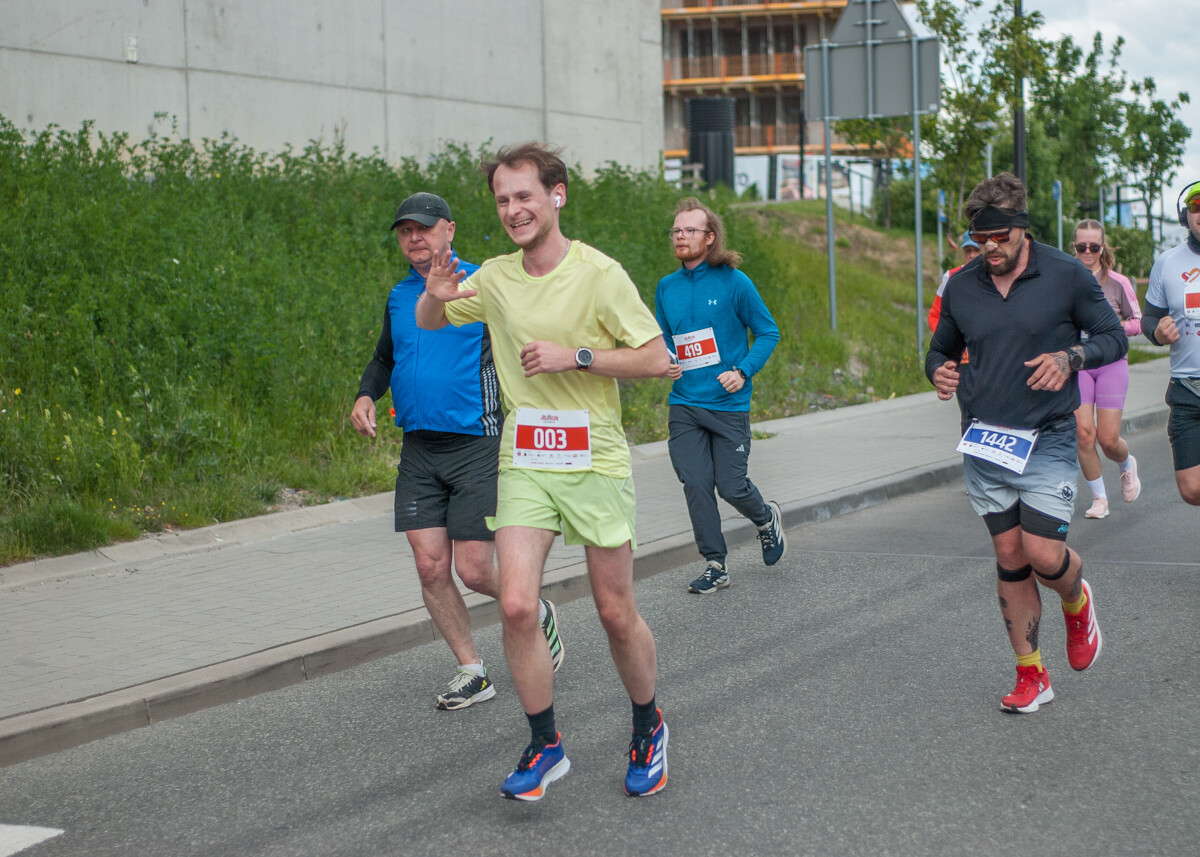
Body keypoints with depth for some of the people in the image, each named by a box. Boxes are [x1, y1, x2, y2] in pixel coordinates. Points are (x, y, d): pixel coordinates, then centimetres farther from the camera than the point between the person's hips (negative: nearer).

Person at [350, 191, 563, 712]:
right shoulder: (398, 297, 11)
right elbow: (384, 358, 26)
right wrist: (366, 395, 7)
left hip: (476, 446, -5)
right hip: (419, 451, 5)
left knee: (474, 570, -6)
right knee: (430, 567, 0)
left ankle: (537, 615, 25)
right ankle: (471, 672, 15)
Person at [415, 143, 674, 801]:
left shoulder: (599, 274, -9)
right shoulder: (495, 278, 6)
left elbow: (657, 358, -9)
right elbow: (427, 324, 20)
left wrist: (576, 357, -18)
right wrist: (436, 295, -4)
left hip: (594, 461, -3)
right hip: (523, 462, 3)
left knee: (616, 613, 5)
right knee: (516, 606, -11)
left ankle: (648, 729, 30)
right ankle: (545, 746, 5)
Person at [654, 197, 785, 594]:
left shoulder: (734, 282, -7)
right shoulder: (666, 287, 6)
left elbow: (768, 333, -2)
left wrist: (743, 371, -15)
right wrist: (665, 364, -3)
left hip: (729, 404, -4)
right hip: (684, 404, 4)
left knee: (730, 485, -1)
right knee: (695, 484, -2)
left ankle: (766, 519, 32)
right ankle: (715, 565, 9)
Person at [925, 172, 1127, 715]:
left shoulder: (1066, 275, -5)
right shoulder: (960, 287, 5)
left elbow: (1114, 337, 1)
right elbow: (941, 348, 18)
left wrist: (1070, 357, -18)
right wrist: (939, 371, -6)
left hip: (1048, 441, -3)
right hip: (983, 443, 3)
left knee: (1043, 555, -10)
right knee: (1009, 556, 6)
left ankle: (1077, 603, 27)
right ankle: (1030, 676, 16)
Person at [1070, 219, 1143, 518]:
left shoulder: (1118, 283, 0)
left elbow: (1138, 323, 6)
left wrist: (1115, 326, -13)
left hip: (1111, 362, -1)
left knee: (1108, 439, -4)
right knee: (1083, 433, -11)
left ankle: (1127, 465, 33)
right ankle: (1099, 498, 8)